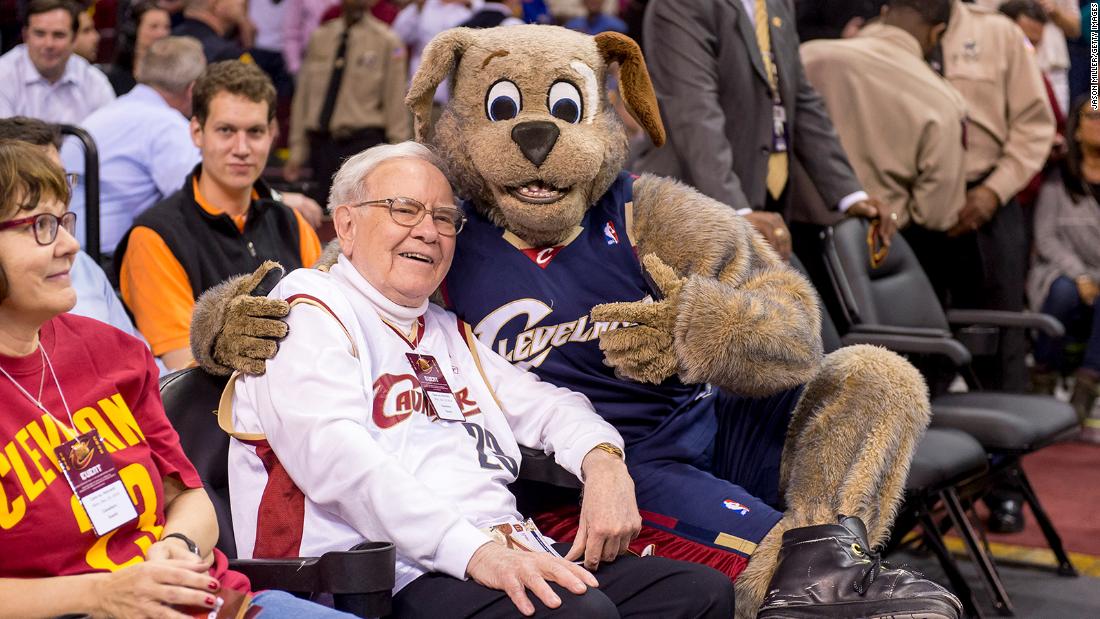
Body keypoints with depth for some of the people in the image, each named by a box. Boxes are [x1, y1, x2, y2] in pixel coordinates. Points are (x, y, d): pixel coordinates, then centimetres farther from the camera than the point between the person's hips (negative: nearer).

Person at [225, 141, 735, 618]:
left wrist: (604, 462, 1)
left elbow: (542, 405, 27)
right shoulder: (309, 314, 0)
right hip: (400, 574, -8)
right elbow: (339, 457, -16)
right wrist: (475, 552, -27)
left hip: (508, 558, 9)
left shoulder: (448, 333, 28)